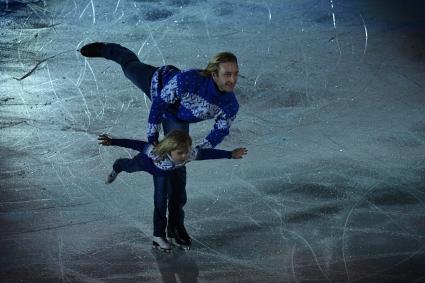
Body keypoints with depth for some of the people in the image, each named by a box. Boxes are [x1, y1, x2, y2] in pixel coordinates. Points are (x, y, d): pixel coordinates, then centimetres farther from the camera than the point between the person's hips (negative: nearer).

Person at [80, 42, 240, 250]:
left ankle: (175, 222, 15)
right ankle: (104, 49, 65)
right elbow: (159, 102, -32)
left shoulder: (231, 106, -36)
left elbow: (221, 130, -13)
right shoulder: (190, 80, -49)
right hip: (159, 83, -3)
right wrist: (152, 135, -24)